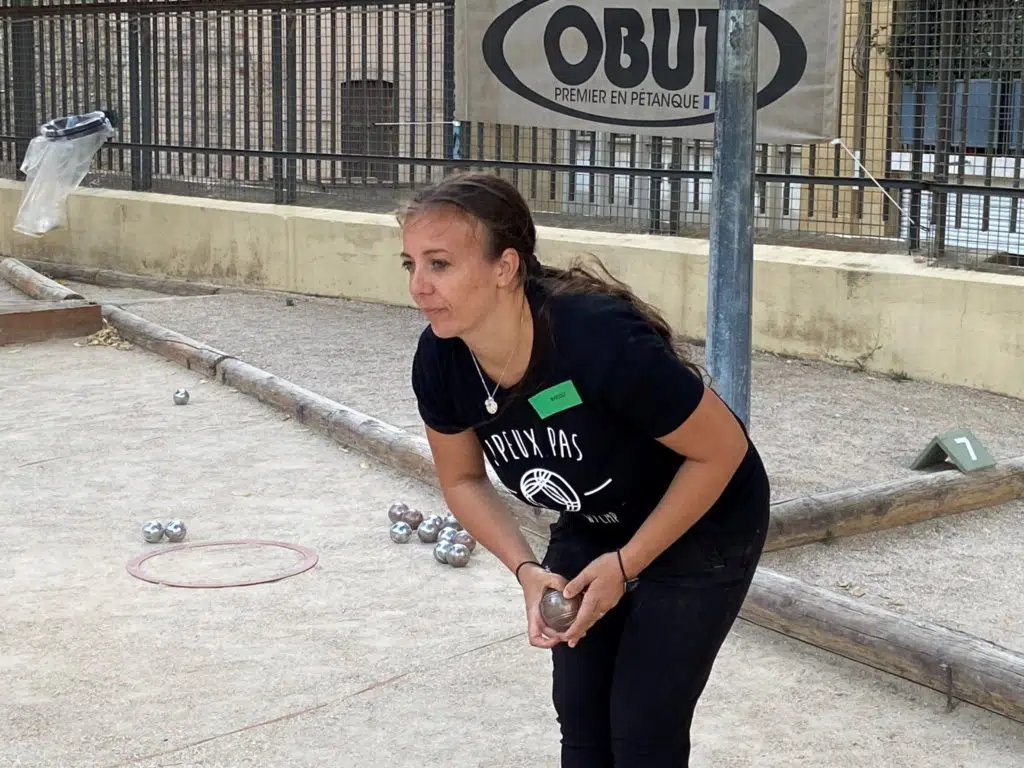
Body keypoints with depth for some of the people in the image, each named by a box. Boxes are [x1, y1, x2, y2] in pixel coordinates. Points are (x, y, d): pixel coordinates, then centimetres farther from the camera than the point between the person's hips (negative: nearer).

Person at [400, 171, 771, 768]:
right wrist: (527, 570, -16)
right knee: (580, 715, 8)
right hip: (592, 528, 5)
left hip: (702, 525, -5)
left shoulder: (601, 339, -39)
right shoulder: (440, 361, -21)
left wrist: (626, 564, -21)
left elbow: (722, 449, -25)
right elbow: (464, 480, -1)